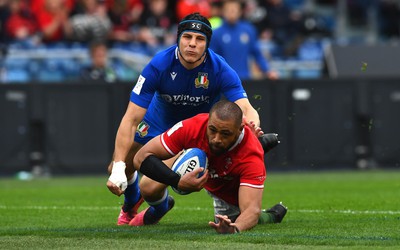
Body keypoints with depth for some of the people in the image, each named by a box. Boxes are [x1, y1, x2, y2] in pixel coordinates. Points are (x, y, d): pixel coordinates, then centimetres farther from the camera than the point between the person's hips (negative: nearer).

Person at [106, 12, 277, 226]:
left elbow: (245, 108, -41)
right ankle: (131, 204, 33)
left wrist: (252, 126, -68)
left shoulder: (221, 70, -32)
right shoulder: (158, 66, -33)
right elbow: (131, 120, -33)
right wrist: (118, 169, -42)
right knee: (118, 168, -5)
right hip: (162, 118, 0)